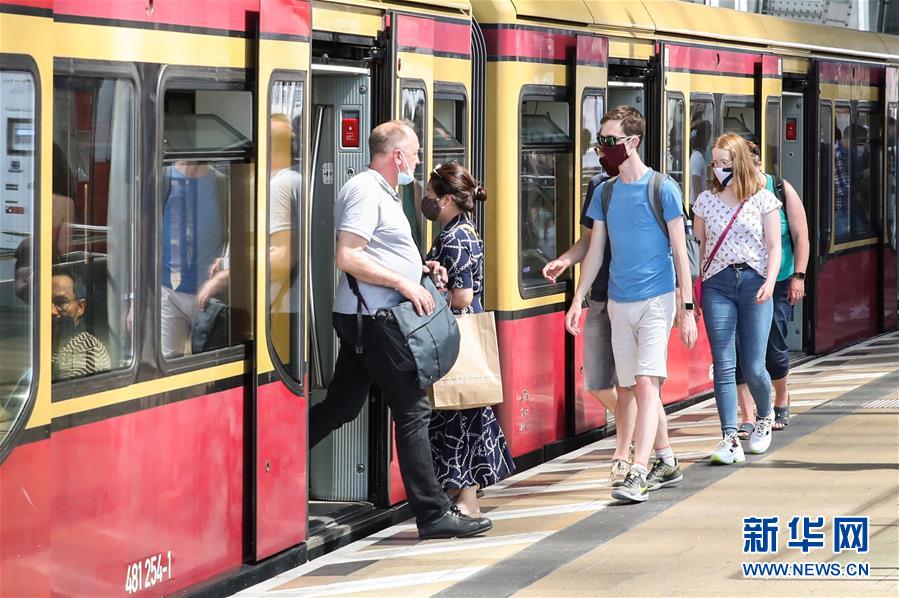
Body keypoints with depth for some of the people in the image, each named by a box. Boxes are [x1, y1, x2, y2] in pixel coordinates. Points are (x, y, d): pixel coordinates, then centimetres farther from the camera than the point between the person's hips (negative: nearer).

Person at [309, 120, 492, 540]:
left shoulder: (381, 192, 20)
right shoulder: (365, 191, -14)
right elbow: (348, 258, -21)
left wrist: (421, 268, 13)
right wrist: (404, 283, -20)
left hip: (362, 319, 11)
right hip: (372, 318, -11)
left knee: (340, 407, 13)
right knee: (413, 411, -7)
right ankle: (433, 514, -5)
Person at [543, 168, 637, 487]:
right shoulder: (598, 186, 9)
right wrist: (564, 261, 0)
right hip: (600, 296, 5)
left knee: (626, 380, -5)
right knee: (596, 382, 6)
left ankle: (622, 456, 5)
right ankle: (633, 425, 32)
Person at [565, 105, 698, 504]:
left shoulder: (662, 190, -7)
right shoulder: (604, 193, 8)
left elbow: (680, 251, -5)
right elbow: (595, 250, 15)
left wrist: (688, 308, -8)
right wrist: (578, 299, 7)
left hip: (656, 299, -6)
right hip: (619, 303, 6)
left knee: (647, 384, -15)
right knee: (638, 389, 10)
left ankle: (638, 473, -21)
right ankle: (666, 463, 23)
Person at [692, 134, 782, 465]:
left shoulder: (763, 200, 3)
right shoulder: (706, 200, 9)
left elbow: (774, 246, 3)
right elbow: (698, 245, 13)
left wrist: (770, 281, -12)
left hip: (754, 282, -2)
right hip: (716, 285, 2)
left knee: (753, 367, -3)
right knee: (723, 366, -7)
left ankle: (764, 417, 27)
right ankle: (730, 438, -9)